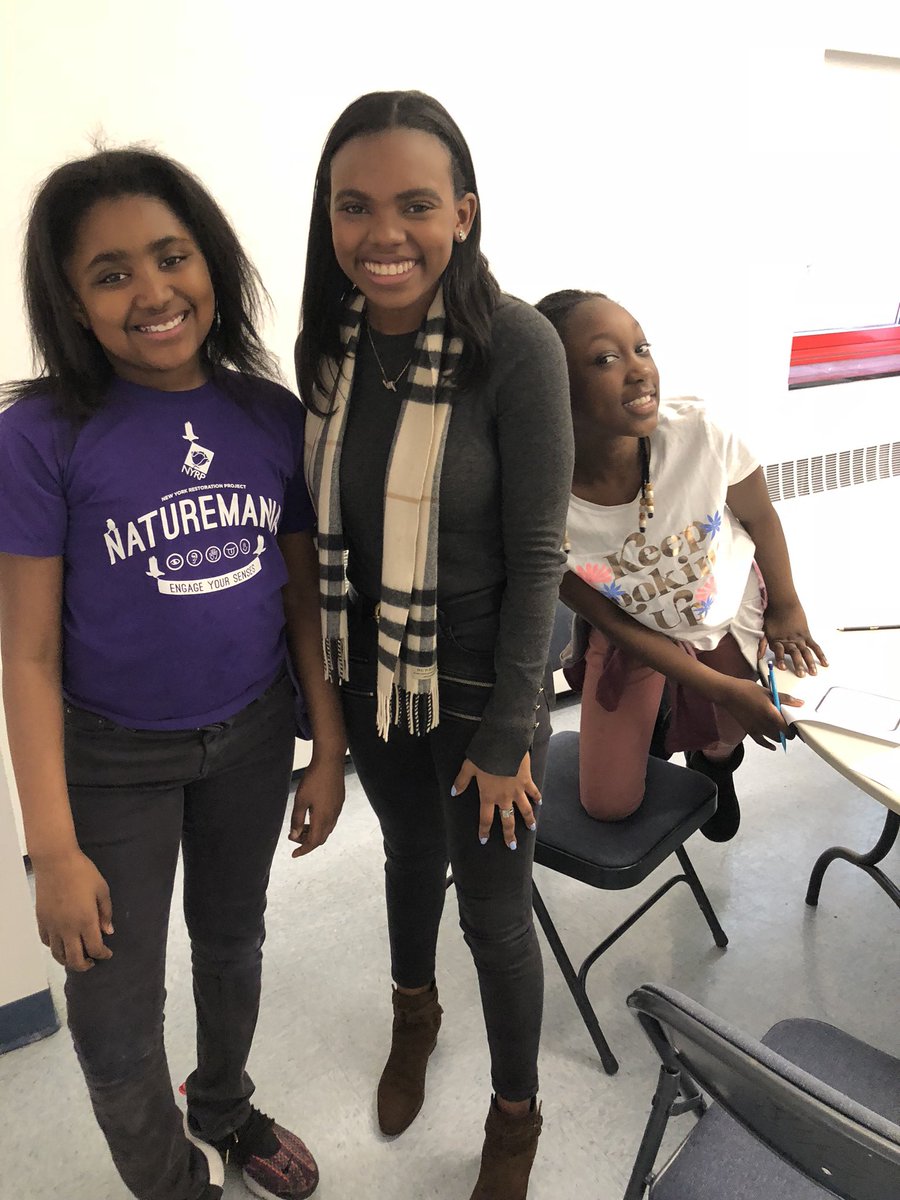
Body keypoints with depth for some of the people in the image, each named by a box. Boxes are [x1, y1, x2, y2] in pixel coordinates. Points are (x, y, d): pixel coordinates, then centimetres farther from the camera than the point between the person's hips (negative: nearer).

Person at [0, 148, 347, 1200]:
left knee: (233, 940, 24)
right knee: (117, 1023, 8)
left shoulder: (273, 417, -7)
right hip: (115, 758, -3)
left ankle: (226, 1113, 54)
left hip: (255, 737, 4)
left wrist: (329, 749, 1)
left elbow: (304, 596, -1)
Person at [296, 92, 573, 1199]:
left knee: (495, 913, 12)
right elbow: (323, 523, 3)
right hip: (368, 679, 5)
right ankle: (414, 1009, 58)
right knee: (409, 849, 27)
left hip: (479, 688, -4)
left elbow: (536, 555, -18)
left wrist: (507, 736, -14)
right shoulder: (331, 340, -4)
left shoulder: (517, 348, -21)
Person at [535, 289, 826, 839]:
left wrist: (786, 607, 2)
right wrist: (725, 690, -17)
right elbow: (612, 623, -18)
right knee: (609, 806, 8)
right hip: (634, 634, 0)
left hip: (733, 615, 1)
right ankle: (662, 717, 38)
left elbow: (759, 516, -11)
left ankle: (715, 756, 54)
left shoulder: (698, 431, -35)